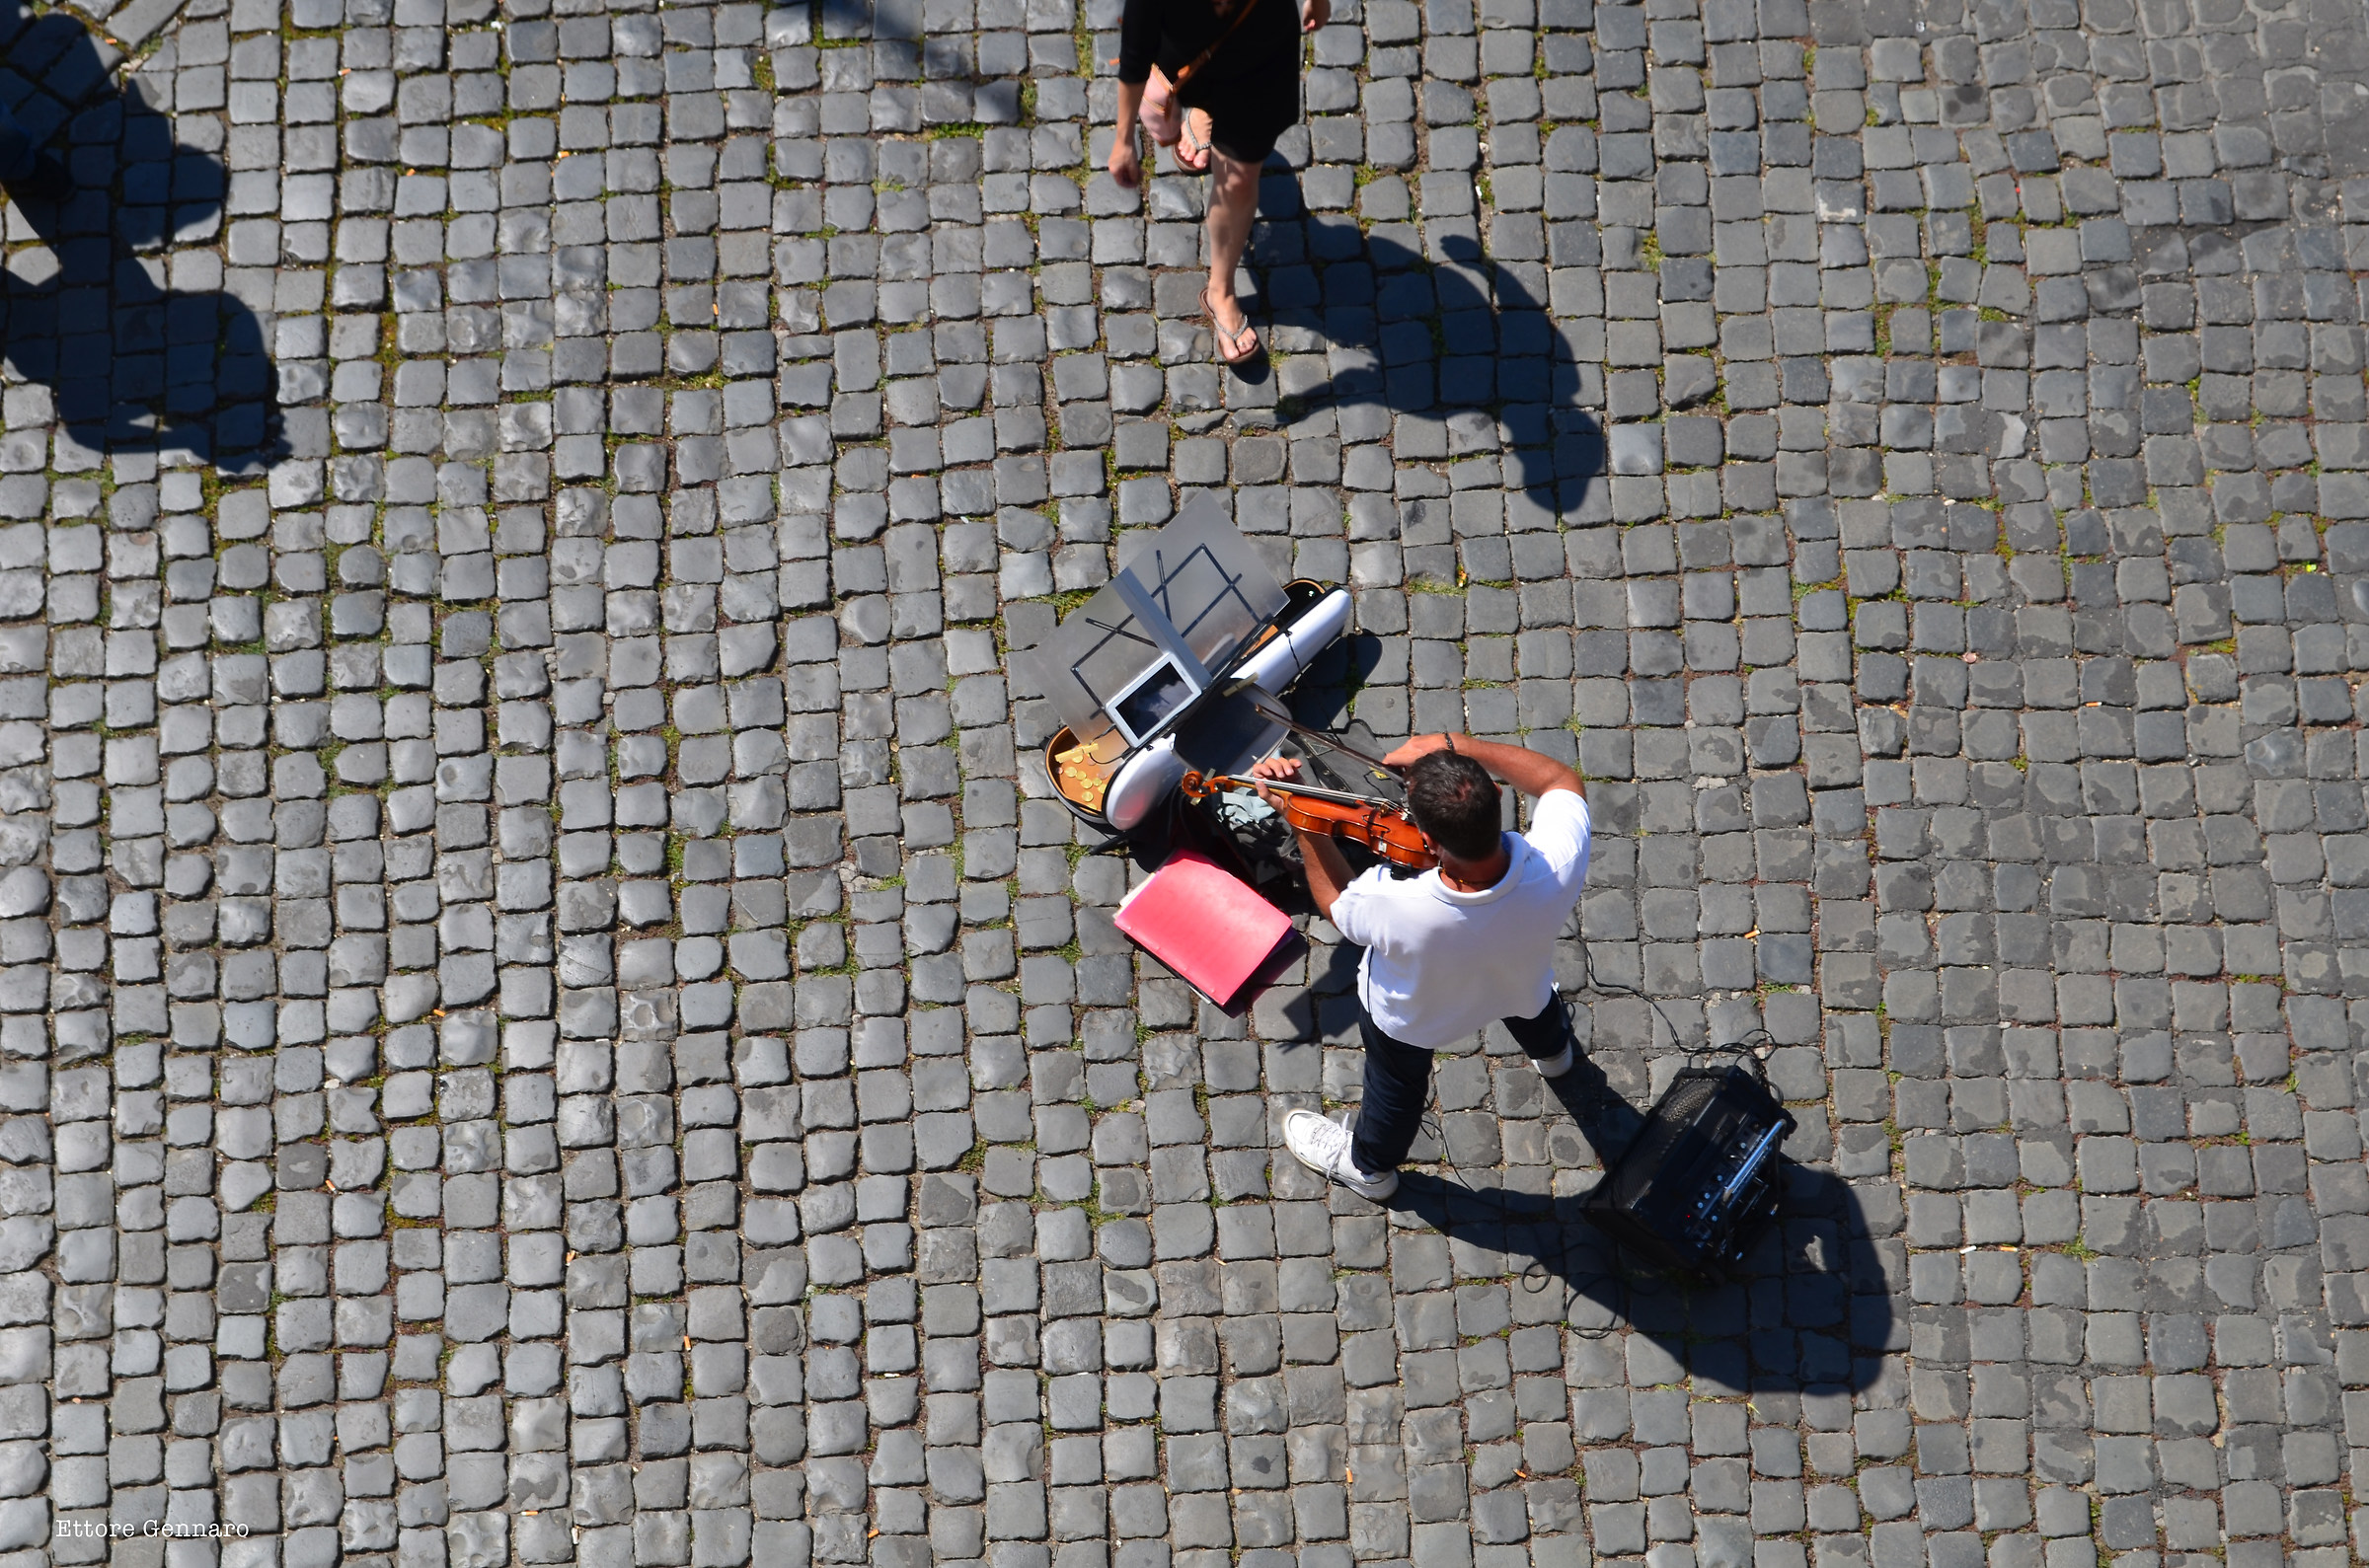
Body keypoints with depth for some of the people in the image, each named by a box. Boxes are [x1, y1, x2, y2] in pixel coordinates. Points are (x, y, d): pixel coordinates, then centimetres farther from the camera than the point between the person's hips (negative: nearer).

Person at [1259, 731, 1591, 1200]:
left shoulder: (1397, 910, -49)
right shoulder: (1558, 866, -44)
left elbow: (1334, 902, -23)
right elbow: (1563, 781, -21)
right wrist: (1455, 746, -27)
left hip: (1414, 1019, -2)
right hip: (1523, 990, 3)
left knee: (1397, 1084, 32)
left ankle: (1370, 1165, 64)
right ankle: (1551, 1049, 76)